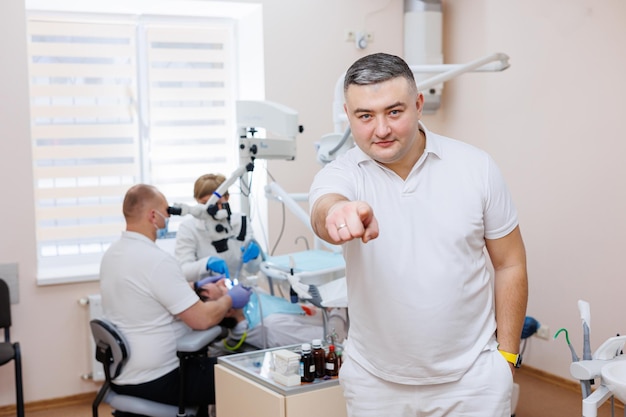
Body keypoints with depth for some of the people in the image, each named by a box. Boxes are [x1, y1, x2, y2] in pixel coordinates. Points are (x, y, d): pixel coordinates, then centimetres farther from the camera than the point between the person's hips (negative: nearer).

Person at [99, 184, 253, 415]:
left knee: (203, 361, 30)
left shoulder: (111, 254, 3)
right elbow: (202, 319, -21)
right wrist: (228, 299, -3)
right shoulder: (157, 260, -24)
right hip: (155, 381, -9)